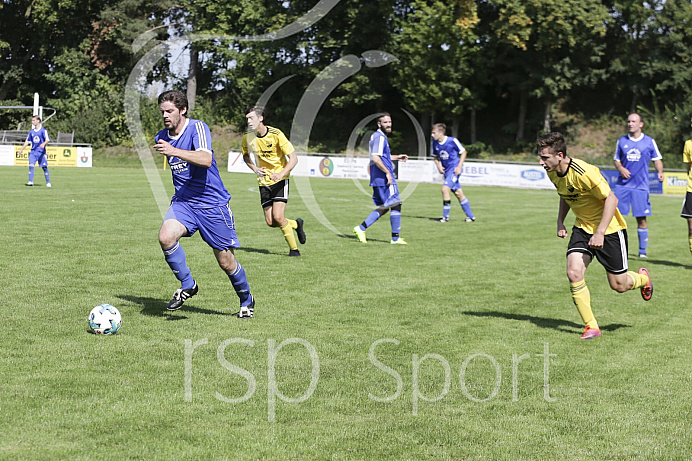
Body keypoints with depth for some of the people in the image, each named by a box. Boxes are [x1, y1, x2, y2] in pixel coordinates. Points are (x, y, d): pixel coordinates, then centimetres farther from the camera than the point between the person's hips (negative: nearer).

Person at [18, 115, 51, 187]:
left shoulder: (43, 130, -4)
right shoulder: (31, 131, 12)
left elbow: (47, 140, -13)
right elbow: (27, 141, 20)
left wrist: (43, 143, -33)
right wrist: (21, 149, 17)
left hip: (41, 152, -4)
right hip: (33, 151, 4)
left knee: (44, 167, 0)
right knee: (31, 166, -12)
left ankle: (48, 182, 11)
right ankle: (30, 182, -13)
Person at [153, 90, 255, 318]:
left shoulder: (198, 128, -14)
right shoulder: (162, 137, 6)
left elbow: (206, 160, -33)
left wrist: (174, 151, -41)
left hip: (212, 203, -5)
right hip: (182, 201, 5)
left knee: (226, 261, 2)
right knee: (166, 237, -25)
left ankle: (246, 299, 29)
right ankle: (187, 285, -4)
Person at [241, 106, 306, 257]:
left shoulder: (276, 135, -17)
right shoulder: (247, 138, -5)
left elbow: (293, 158, -16)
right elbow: (245, 155, 17)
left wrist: (281, 174, -32)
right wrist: (255, 169, -2)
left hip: (280, 180, -4)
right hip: (264, 182, 5)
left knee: (278, 217, -17)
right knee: (270, 222, 0)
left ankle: (294, 249, 4)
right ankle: (296, 224, 31)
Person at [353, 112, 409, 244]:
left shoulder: (377, 136, 19)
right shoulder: (380, 137, -13)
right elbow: (375, 158, -23)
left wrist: (397, 157, 33)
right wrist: (387, 172, -20)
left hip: (378, 179, 10)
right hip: (384, 178, -10)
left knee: (383, 208, 12)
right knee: (396, 205, -3)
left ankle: (361, 228, 5)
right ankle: (395, 238, 1)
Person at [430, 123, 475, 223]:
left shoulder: (452, 141, -15)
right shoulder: (435, 143, 1)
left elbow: (463, 152, -5)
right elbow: (435, 156, 17)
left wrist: (459, 166, -12)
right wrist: (438, 166, -1)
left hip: (454, 169, -6)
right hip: (446, 170, 6)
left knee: (445, 189, -20)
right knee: (458, 193, 8)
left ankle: (445, 216, -9)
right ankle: (470, 216, 18)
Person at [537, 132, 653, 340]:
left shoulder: (584, 172, -30)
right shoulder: (553, 173, -5)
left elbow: (611, 199, -25)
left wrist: (600, 233, -27)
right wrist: (560, 221, 4)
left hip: (609, 228, -6)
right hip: (582, 227, 6)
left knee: (619, 285, 3)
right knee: (574, 273, -15)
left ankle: (642, 278, 40)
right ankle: (591, 326, -4)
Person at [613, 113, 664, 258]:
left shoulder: (649, 141, 4)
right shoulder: (621, 141, 8)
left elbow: (657, 159, 10)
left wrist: (660, 172, -8)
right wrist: (620, 168, -6)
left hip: (641, 185, -2)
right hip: (622, 185, 2)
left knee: (641, 219, -1)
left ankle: (642, 251, 10)